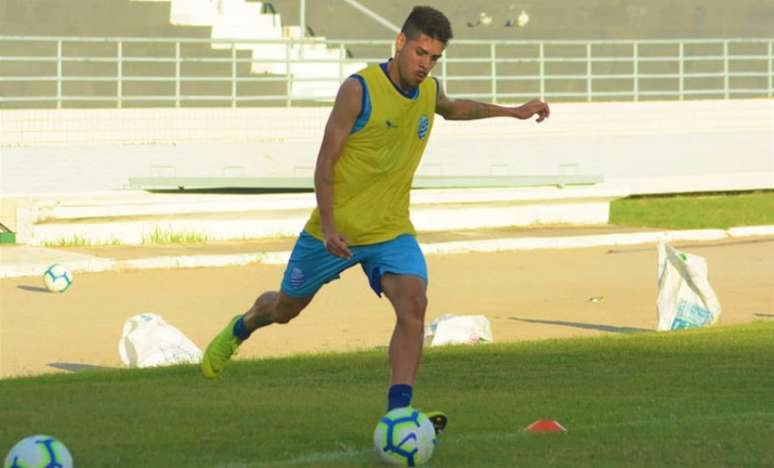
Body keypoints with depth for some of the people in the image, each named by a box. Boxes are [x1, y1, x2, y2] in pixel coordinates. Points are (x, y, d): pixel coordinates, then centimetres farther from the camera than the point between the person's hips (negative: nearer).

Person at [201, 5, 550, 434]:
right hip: (335, 229, -3)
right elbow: (325, 164, -16)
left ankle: (398, 413, -28)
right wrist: (328, 228, -24)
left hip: (391, 230, 4)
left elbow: (452, 109, 30)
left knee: (413, 303, -23)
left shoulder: (429, 91, 2)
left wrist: (513, 112, 27)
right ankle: (241, 329, 51)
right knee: (284, 309, 15)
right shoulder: (359, 90, -18)